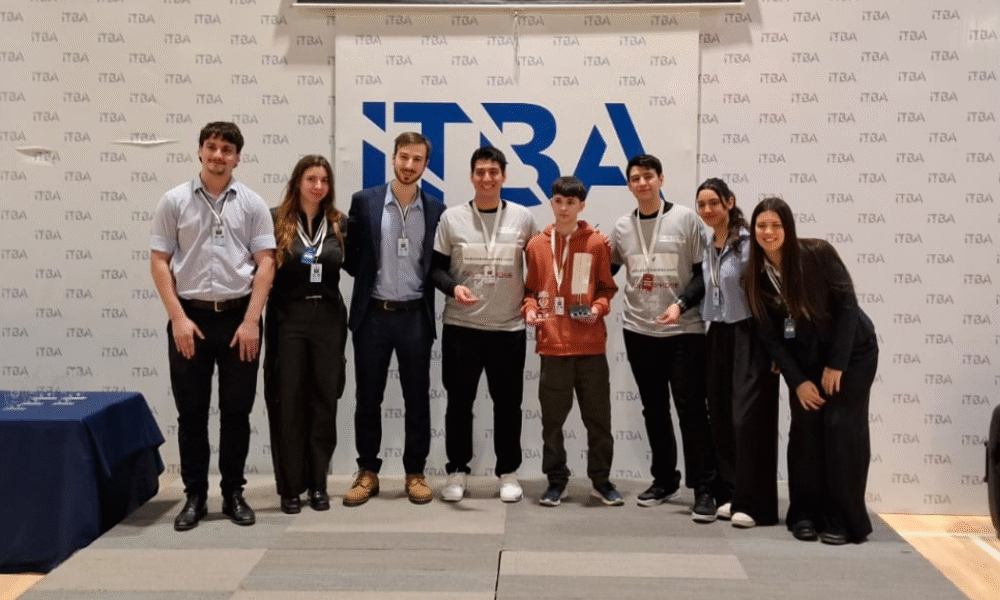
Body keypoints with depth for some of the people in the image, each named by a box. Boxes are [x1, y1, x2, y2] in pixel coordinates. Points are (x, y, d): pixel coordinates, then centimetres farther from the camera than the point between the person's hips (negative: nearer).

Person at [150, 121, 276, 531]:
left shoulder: (252, 204, 2)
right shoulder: (174, 201, 2)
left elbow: (265, 263, -1)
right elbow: (159, 262, 1)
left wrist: (251, 321, -8)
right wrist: (178, 318, -7)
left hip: (238, 317, 0)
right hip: (191, 316, 0)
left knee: (236, 411, 7)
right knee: (191, 412, 6)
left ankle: (233, 493, 19)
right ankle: (194, 496, 17)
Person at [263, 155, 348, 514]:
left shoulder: (339, 223, 5)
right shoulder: (276, 219, -4)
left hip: (328, 318, 3)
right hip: (288, 318, -2)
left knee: (324, 401, 8)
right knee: (289, 403, 3)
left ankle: (318, 484, 19)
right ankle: (290, 487, 14)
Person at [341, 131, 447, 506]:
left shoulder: (436, 210, 3)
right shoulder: (364, 201, 1)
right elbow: (351, 255, 6)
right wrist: (369, 280, 1)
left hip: (415, 317, 1)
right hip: (372, 315, 0)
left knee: (417, 399, 7)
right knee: (368, 398, 7)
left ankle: (415, 474, 19)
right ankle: (367, 473, 20)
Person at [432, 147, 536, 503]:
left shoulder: (522, 218, 3)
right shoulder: (452, 218, 0)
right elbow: (436, 267, 2)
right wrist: (453, 288, -16)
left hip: (510, 327, 1)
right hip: (460, 327, 0)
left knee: (508, 403, 7)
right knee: (459, 401, 6)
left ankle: (508, 473, 20)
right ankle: (457, 471, 19)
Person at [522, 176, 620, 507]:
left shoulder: (597, 243, 2)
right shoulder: (536, 245, 5)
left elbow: (607, 288, 7)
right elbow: (529, 289, 11)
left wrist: (598, 307, -12)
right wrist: (530, 309, -8)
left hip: (591, 345, -1)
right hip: (551, 344, 1)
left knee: (598, 416, 7)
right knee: (552, 417, 6)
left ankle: (601, 480, 21)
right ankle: (556, 480, 19)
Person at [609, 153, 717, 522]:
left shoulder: (685, 218, -3)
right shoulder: (622, 227, 7)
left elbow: (704, 272, -4)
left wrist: (681, 304, -16)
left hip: (684, 331, -4)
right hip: (639, 331, 4)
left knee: (691, 408, -4)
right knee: (654, 409, 12)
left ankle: (703, 488, 3)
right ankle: (664, 479, 25)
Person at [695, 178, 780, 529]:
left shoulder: (749, 241, -12)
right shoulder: (705, 244, 9)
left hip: (749, 335, -7)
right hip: (718, 335, 7)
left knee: (749, 418, -7)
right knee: (721, 417, 8)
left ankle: (754, 503, -1)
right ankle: (731, 494, 18)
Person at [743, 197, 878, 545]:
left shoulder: (817, 254, -18)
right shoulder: (756, 277, -7)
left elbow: (847, 305, -16)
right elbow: (769, 335, -5)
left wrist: (836, 364, -17)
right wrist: (797, 381, -11)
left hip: (852, 351, -3)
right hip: (806, 359, 4)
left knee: (841, 428, -10)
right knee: (804, 428, -4)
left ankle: (843, 520, -1)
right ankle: (805, 514, 9)